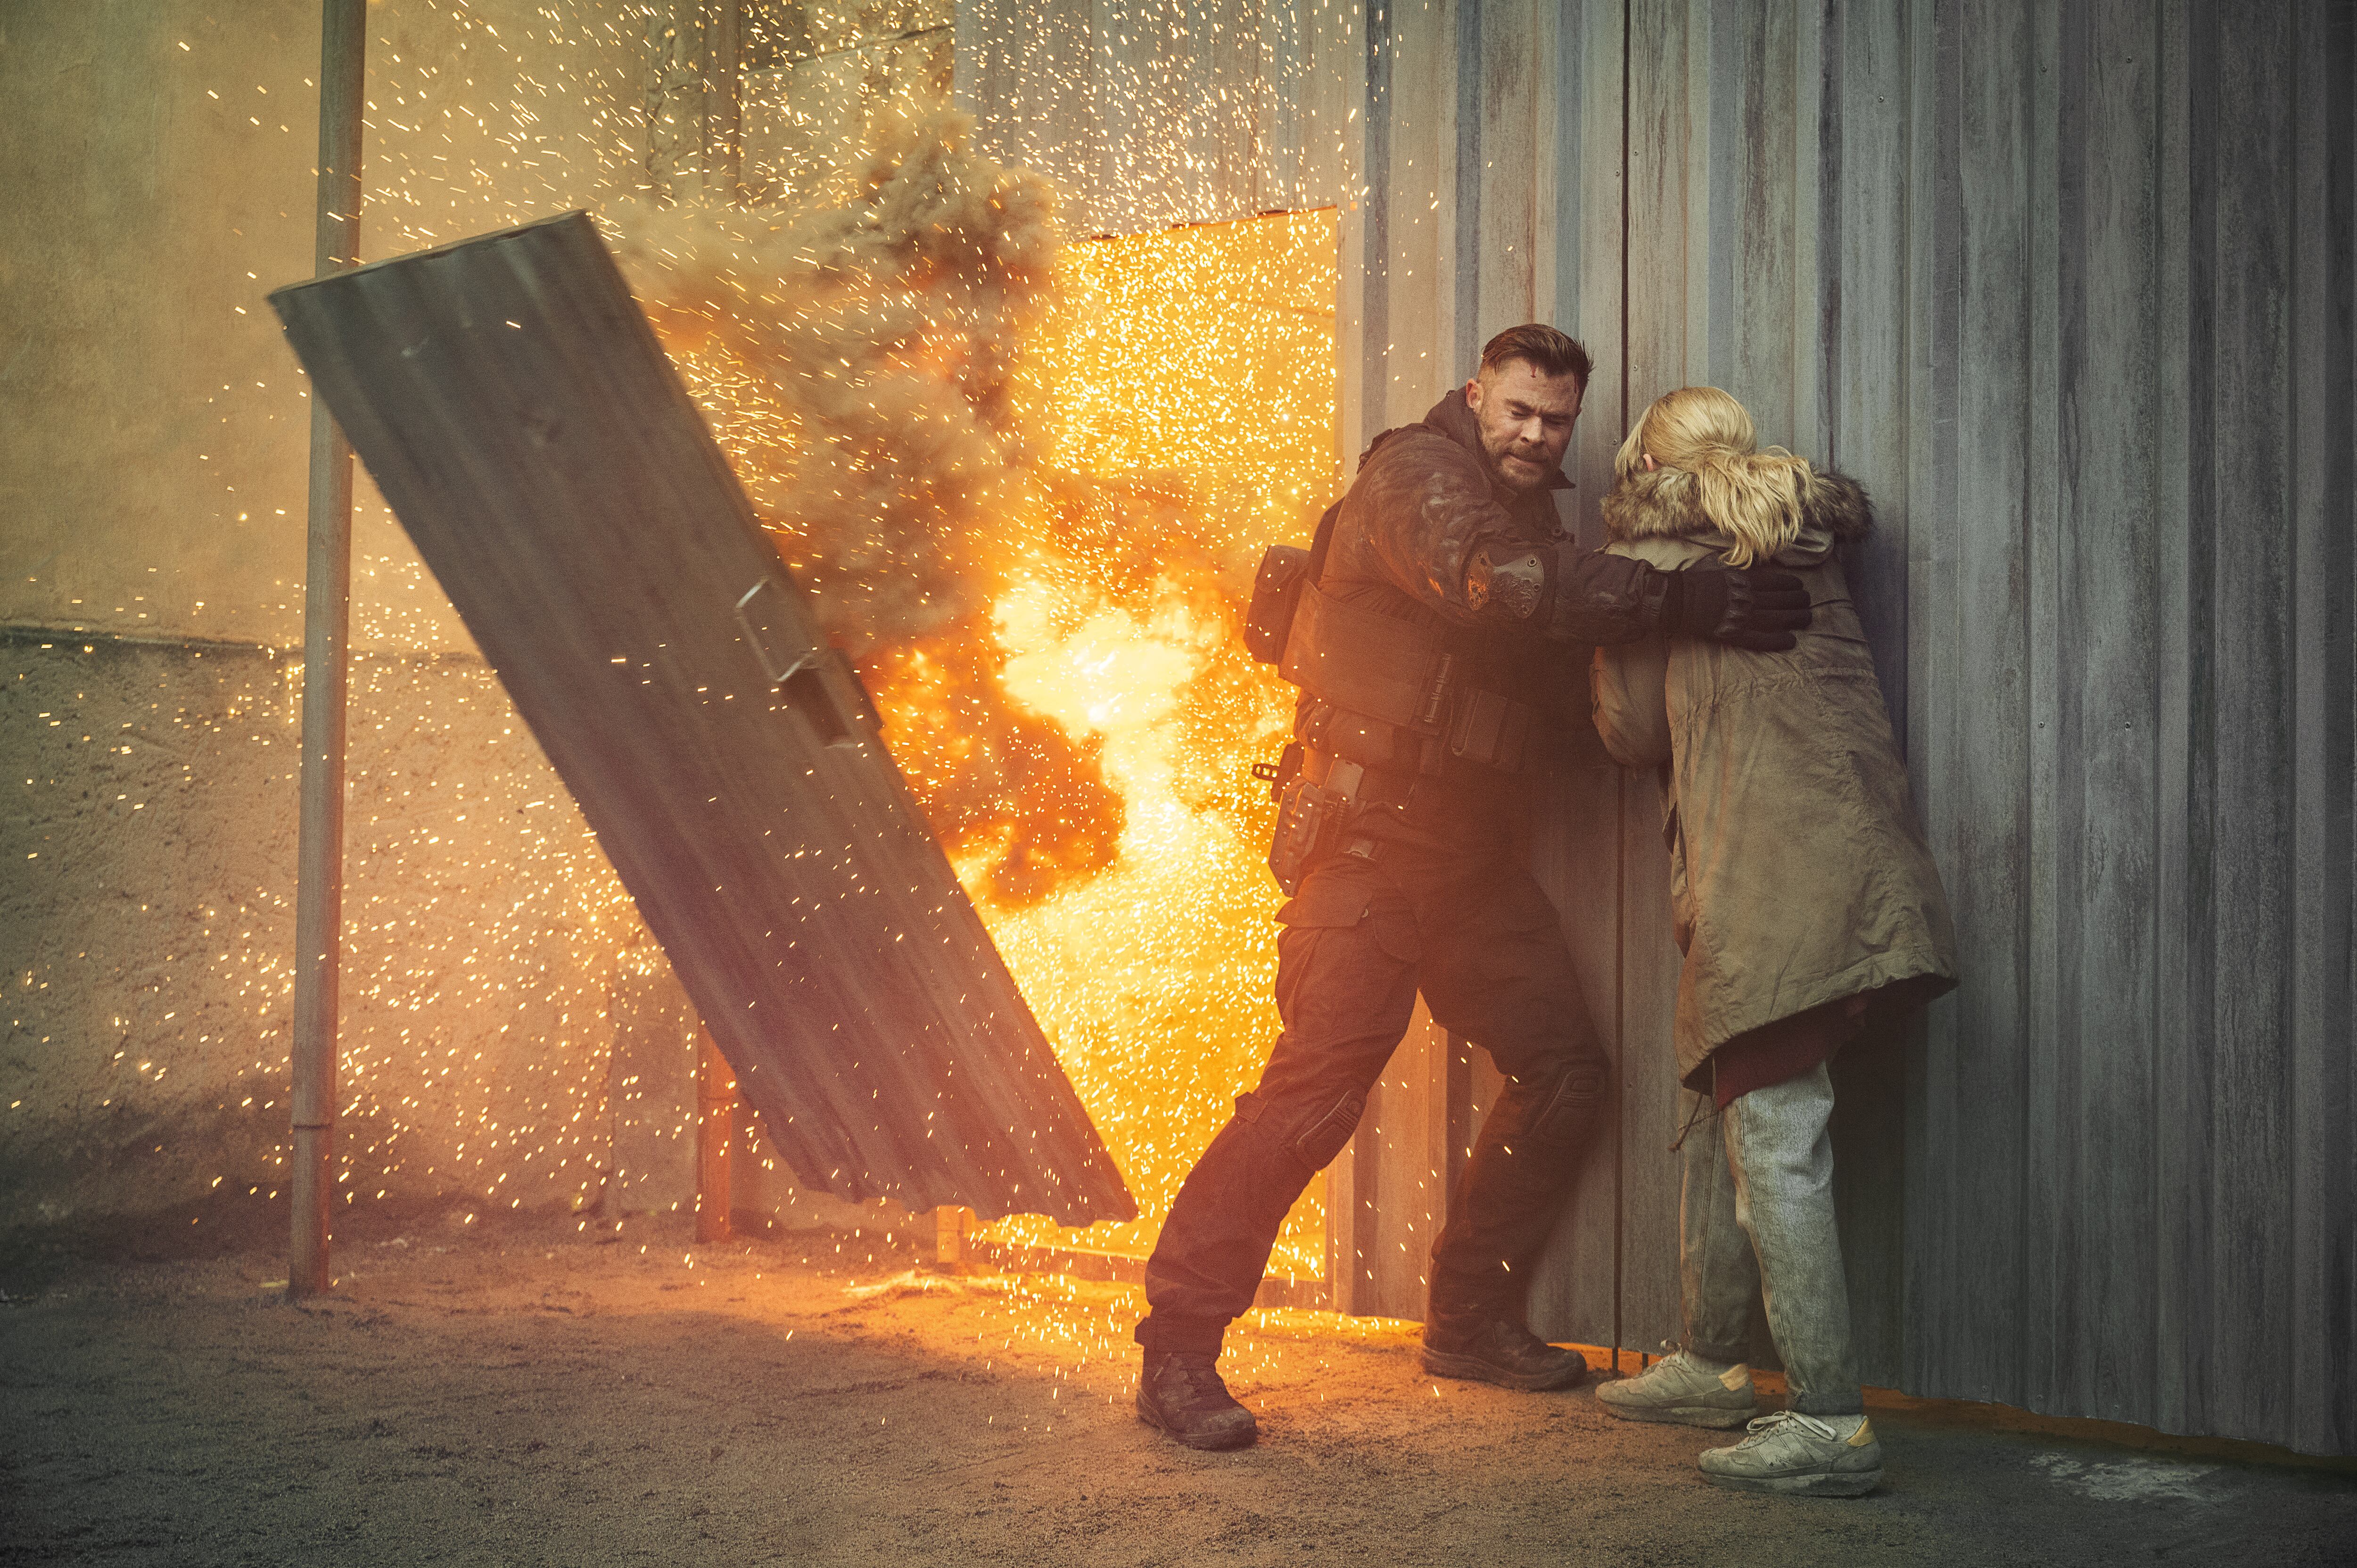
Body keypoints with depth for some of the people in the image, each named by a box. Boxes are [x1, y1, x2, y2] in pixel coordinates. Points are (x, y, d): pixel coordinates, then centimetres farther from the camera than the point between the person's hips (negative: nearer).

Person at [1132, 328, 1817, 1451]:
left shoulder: (1532, 517, 18)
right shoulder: (1416, 474, -9)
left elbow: (1566, 696, 15)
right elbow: (1492, 580, -30)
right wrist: (1677, 600, -32)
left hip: (1471, 852, 9)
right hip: (1369, 840, -8)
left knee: (1562, 1067, 6)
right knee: (1319, 1084, -15)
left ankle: (1470, 1317, 20)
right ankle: (1177, 1354, -7)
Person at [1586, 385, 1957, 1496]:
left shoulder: (1644, 534, 5)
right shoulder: (1812, 526, 19)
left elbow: (1636, 733, 8)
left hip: (1770, 871, -7)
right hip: (1856, 851, 7)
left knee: (1772, 1142, -7)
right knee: (1724, 1108, 17)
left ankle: (1830, 1422, -8)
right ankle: (1711, 1364, 26)